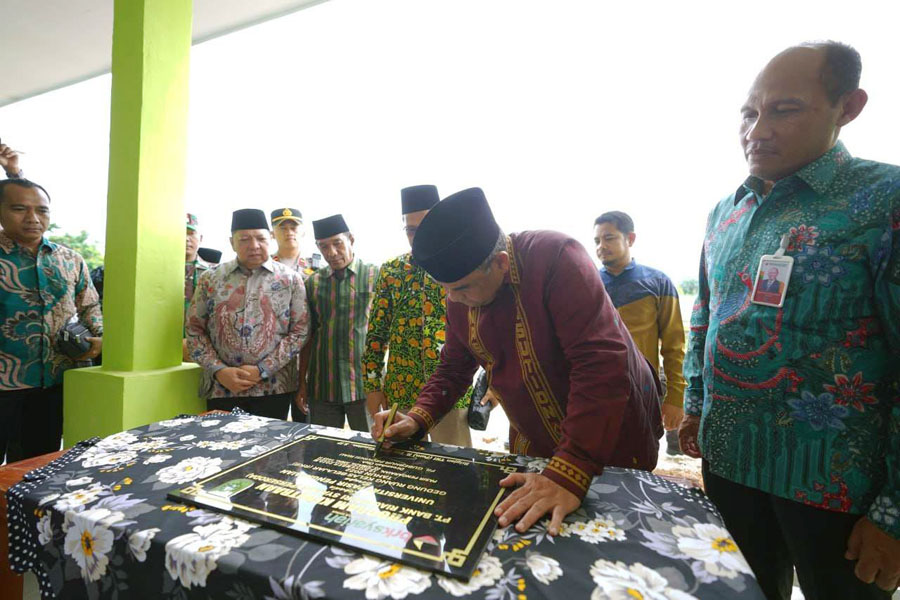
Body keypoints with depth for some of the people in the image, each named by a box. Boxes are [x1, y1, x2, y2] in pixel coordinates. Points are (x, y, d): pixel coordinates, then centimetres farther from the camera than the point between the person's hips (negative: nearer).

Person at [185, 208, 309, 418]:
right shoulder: (210, 279, 6)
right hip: (220, 389, 2)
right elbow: (194, 330, 6)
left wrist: (262, 370, -10)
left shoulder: (290, 279, 0)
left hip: (273, 389, -1)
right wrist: (219, 371, -7)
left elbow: (300, 331, -4)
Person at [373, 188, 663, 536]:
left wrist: (569, 473, -38)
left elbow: (601, 362, -34)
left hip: (613, 441, -5)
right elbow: (454, 368, 5)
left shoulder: (556, 258, -27)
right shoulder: (459, 299, -6)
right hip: (533, 447, 6)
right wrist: (417, 419, -11)